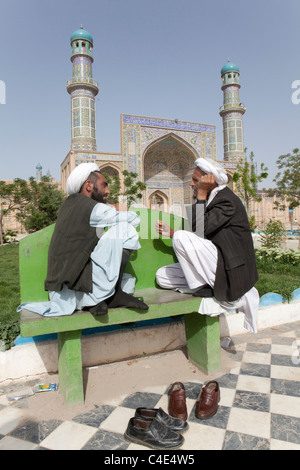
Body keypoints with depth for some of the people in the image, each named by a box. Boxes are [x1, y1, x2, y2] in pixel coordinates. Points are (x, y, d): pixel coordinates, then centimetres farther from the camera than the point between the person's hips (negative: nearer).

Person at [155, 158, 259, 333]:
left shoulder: (227, 200, -13)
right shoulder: (211, 199, 16)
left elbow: (200, 230, -24)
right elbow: (199, 236, 19)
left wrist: (201, 194, -17)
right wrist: (169, 232, 14)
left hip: (230, 270, -11)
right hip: (216, 266, 11)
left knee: (182, 237, -26)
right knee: (162, 276, 2)